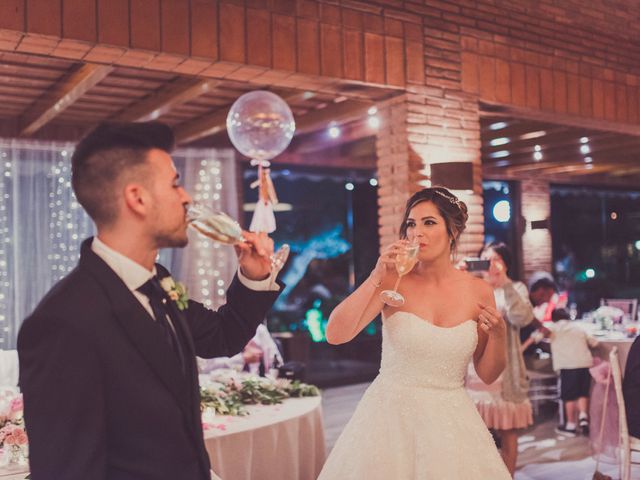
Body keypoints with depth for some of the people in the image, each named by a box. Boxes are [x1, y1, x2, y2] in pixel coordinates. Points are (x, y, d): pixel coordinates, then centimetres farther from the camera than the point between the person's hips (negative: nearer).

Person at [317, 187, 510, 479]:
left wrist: (498, 336, -14)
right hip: (391, 415, -1)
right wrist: (376, 276, -21)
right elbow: (335, 334, -19)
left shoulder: (478, 292, -3)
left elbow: (487, 375, 5)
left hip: (450, 421, 2)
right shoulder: (393, 282, -8)